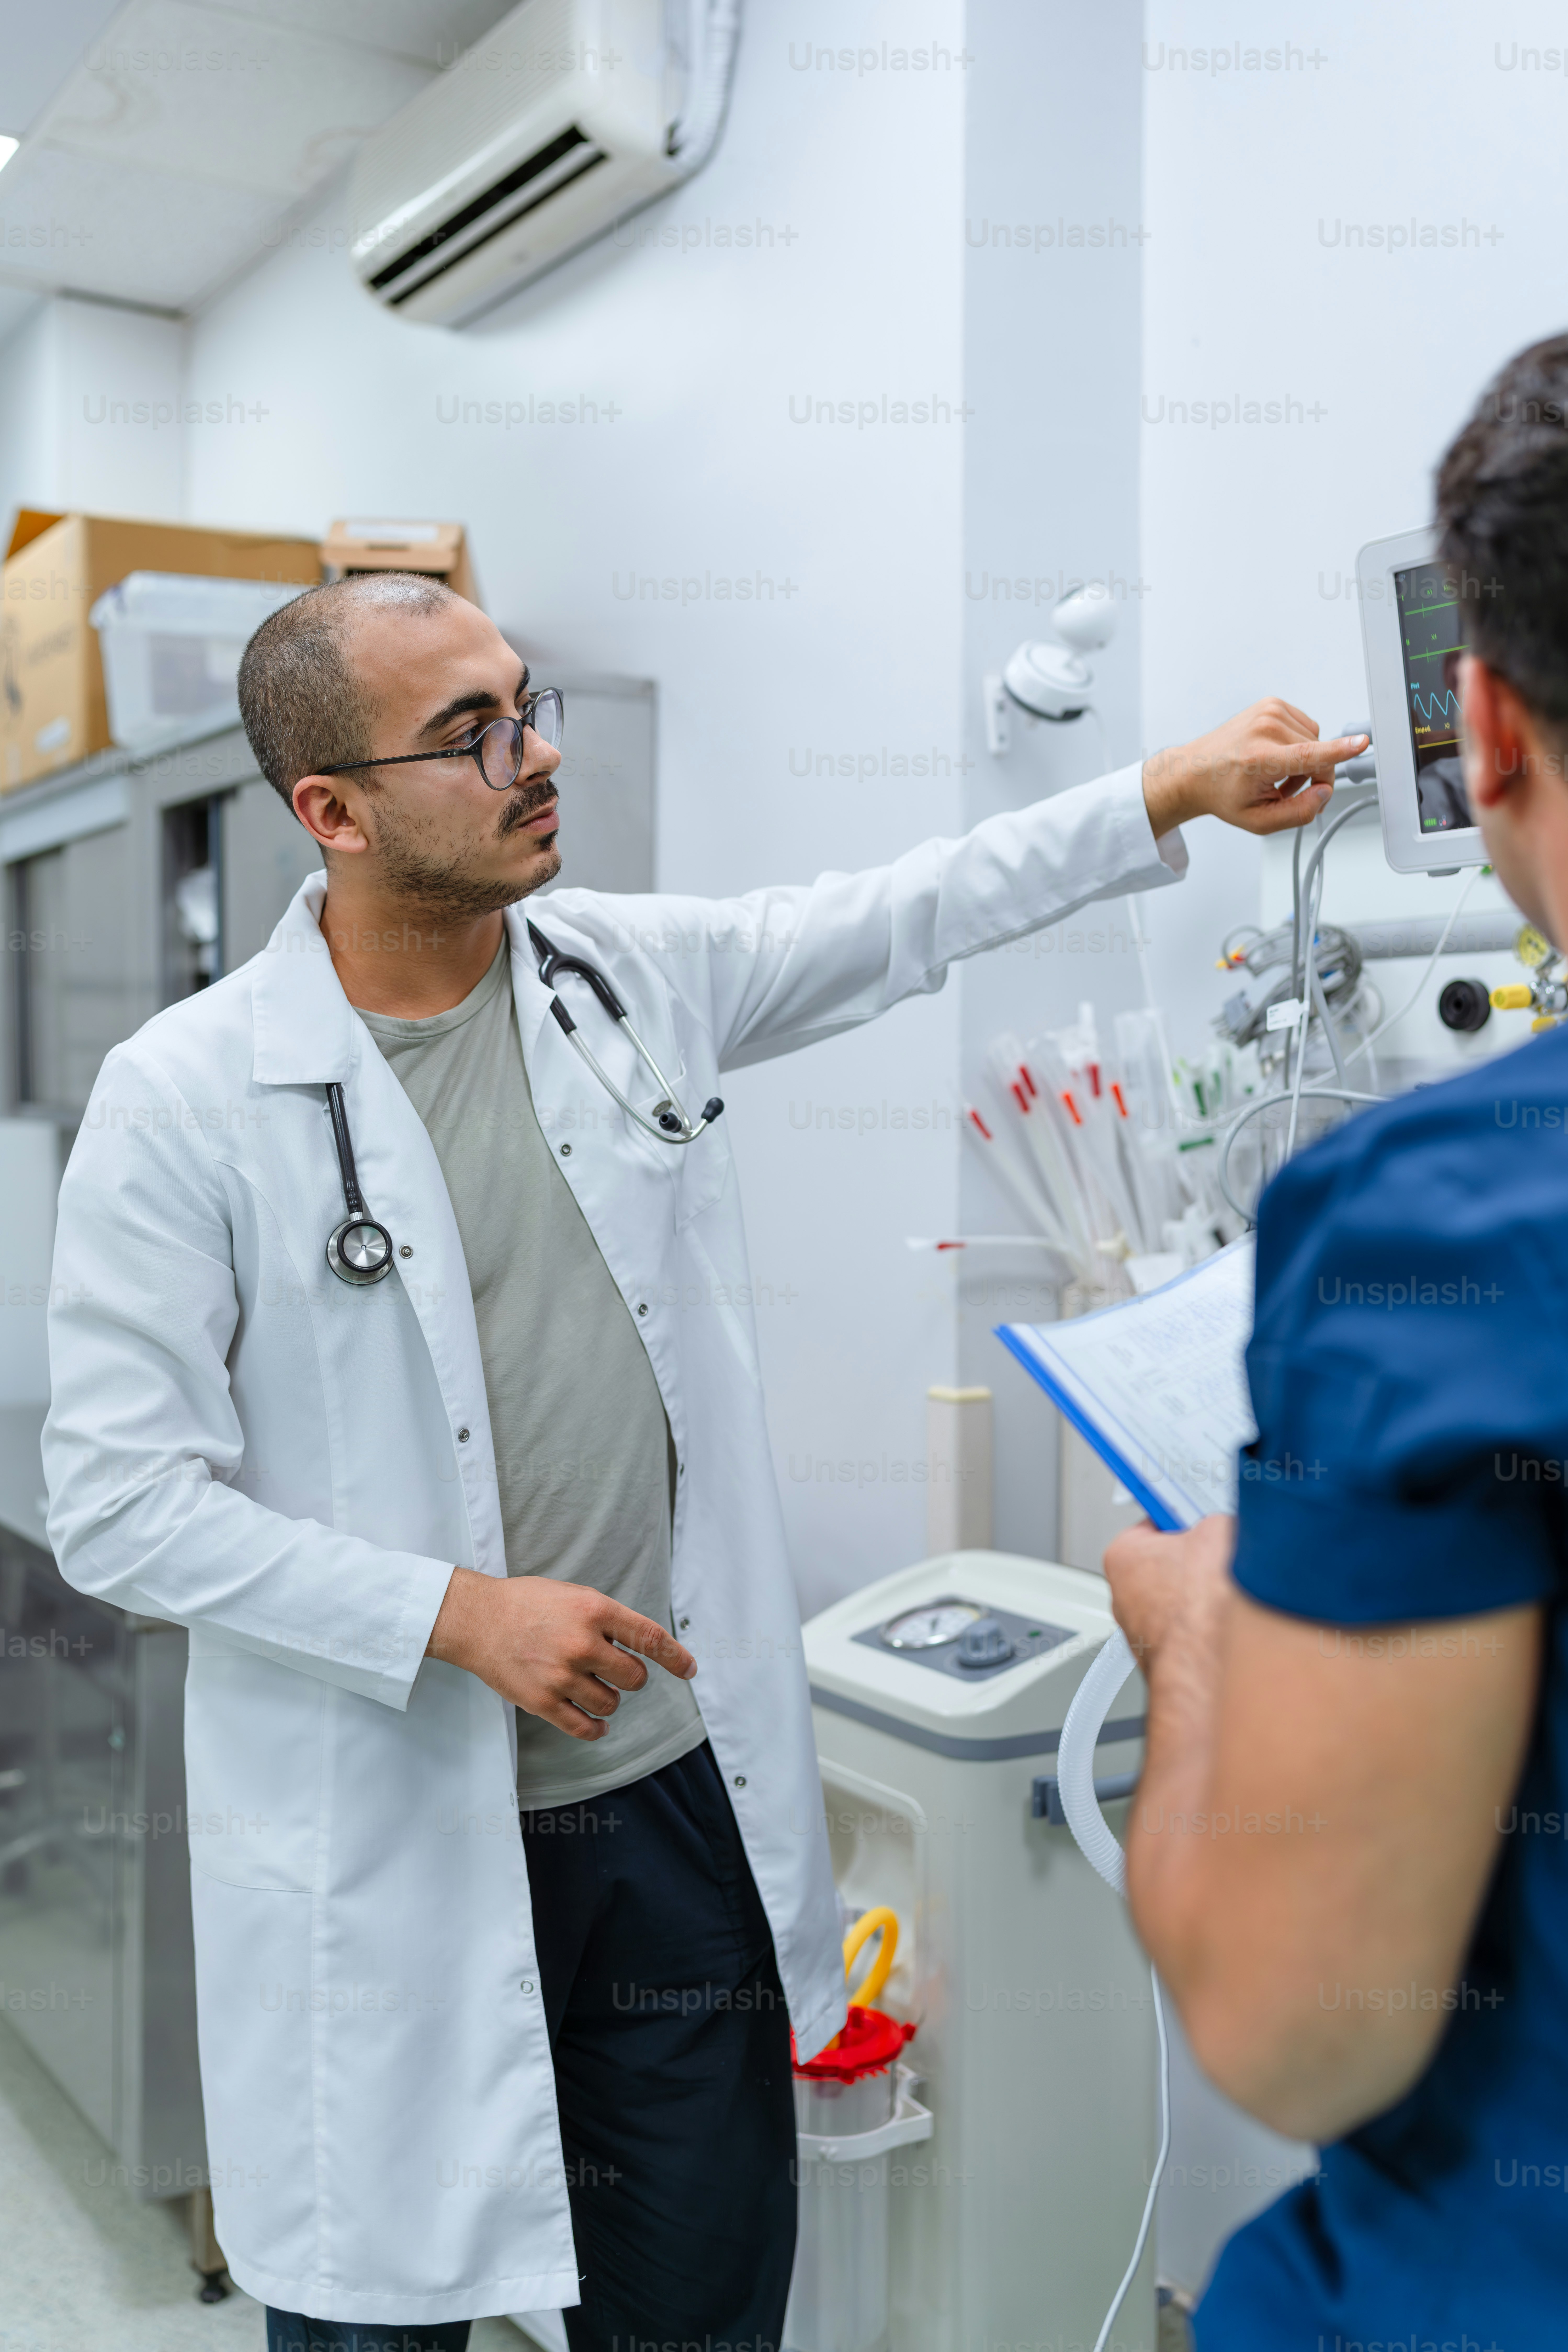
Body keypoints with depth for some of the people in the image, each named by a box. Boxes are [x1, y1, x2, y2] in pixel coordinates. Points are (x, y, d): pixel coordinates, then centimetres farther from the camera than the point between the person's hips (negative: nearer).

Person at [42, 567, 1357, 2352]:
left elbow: (899, 921, 14)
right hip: (392, 1846, -4)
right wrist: (461, 1615, -19)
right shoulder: (185, 1100, -13)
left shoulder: (627, 977, 2)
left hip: (679, 1795, 5)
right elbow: (116, 1500, -13)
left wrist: (1174, 790, 11)